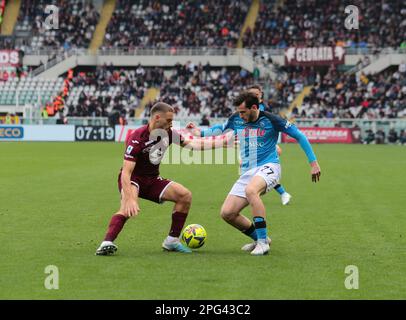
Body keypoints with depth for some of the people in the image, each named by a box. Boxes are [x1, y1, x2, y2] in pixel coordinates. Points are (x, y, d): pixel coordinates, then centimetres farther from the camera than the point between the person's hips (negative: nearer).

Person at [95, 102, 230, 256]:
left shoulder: (168, 133, -6)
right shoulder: (137, 138, -26)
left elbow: (194, 144, 4)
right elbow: (126, 172, -31)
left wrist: (224, 142, 0)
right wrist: (129, 199, -44)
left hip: (152, 180, 7)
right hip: (133, 180, -7)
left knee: (185, 195, -7)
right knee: (128, 207, -37)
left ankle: (172, 240, 3)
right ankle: (107, 243, -45)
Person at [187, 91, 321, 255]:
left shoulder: (271, 120, -8)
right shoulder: (236, 119, 6)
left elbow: (299, 136, -1)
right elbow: (220, 130, 28)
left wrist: (313, 162, -3)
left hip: (268, 167, -6)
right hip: (247, 172, 6)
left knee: (250, 190, -39)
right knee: (227, 213, -7)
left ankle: (263, 242, -32)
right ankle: (259, 239, 15)